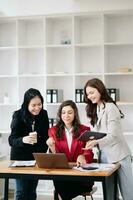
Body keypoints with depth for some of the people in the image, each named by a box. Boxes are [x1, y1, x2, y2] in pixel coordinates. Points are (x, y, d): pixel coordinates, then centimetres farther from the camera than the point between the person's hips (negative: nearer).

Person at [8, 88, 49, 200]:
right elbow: (11, 140, -22)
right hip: (20, 158, -3)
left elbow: (46, 136, 7)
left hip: (37, 157, 3)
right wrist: (23, 140, -41)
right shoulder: (18, 116, -15)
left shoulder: (44, 114, -4)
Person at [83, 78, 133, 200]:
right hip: (104, 155, 8)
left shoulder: (110, 107, -11)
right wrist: (92, 140, -1)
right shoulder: (95, 109, 14)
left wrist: (96, 142, -33)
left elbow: (112, 135, -19)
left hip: (118, 155, -8)